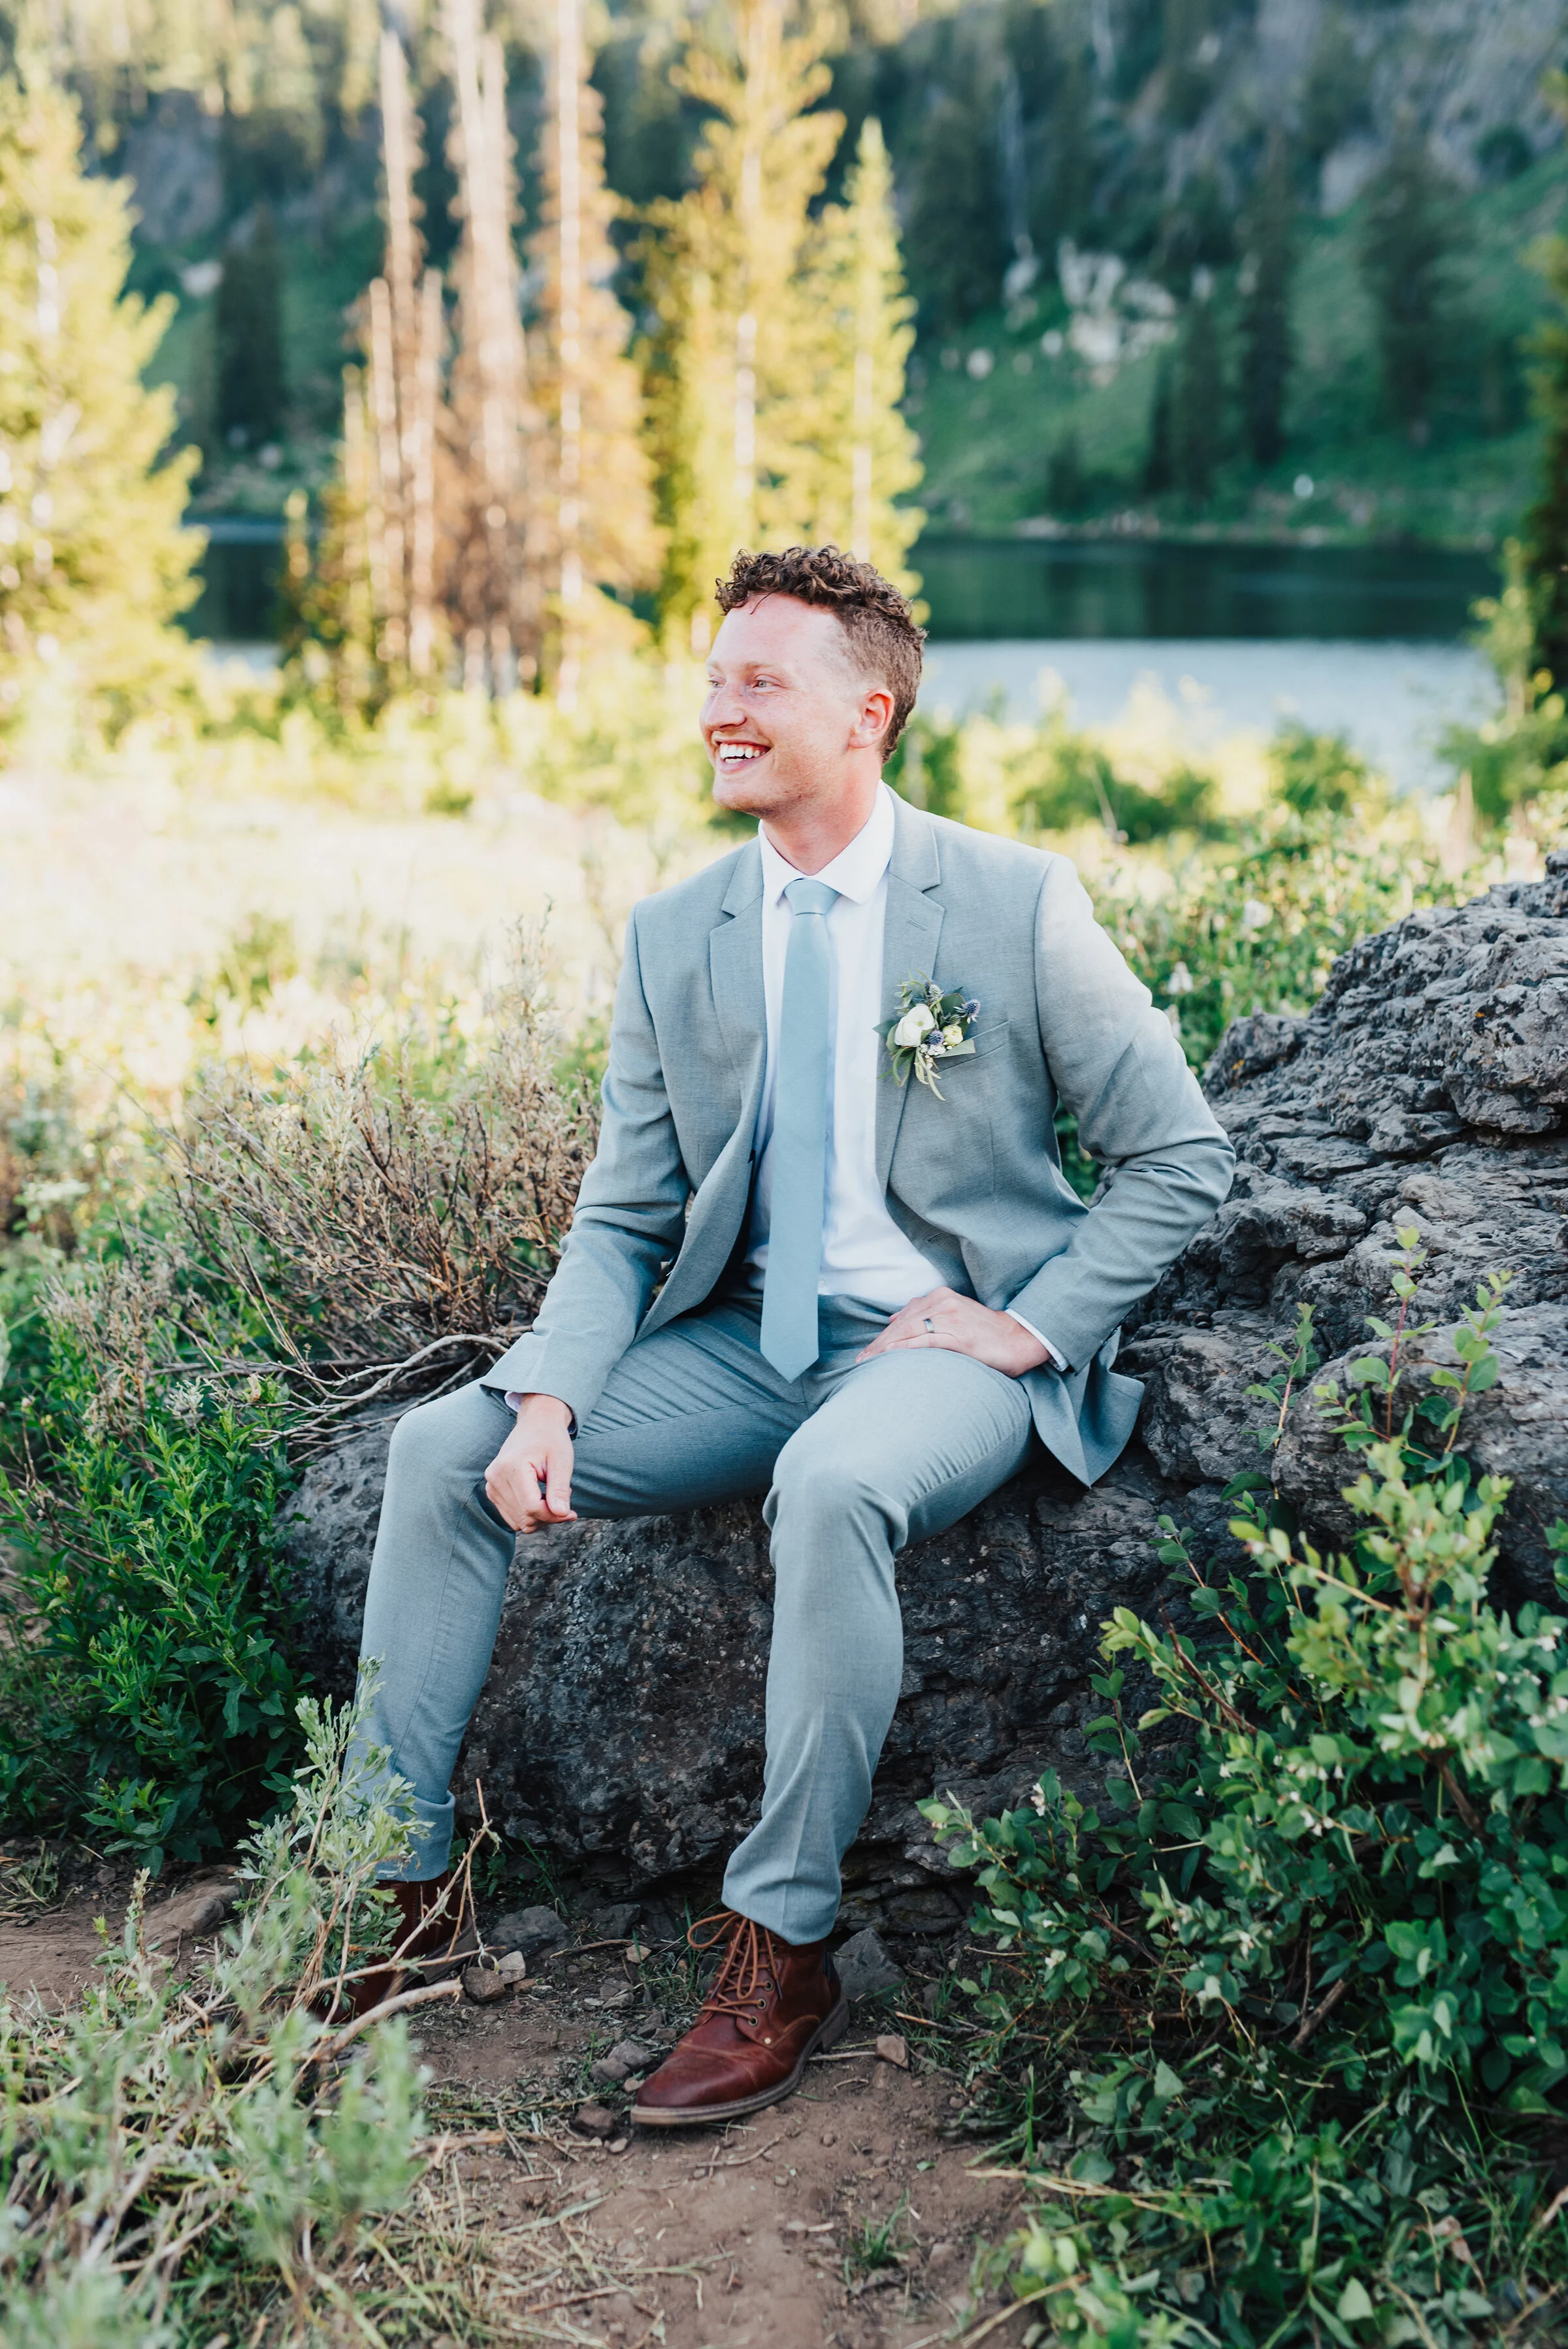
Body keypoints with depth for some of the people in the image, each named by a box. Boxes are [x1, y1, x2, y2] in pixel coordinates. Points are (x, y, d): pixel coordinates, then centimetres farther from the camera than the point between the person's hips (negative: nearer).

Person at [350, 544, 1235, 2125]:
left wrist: (1027, 1328, -13)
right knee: (439, 1450, -11)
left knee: (832, 1489, -38)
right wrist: (548, 1399, -12)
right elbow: (622, 1219, 6)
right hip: (743, 1341, 5)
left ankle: (781, 1954, -23)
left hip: (948, 1346, -5)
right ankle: (396, 1879, 0)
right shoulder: (672, 937, 6)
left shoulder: (1014, 903, -6)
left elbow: (1181, 1159, -2)